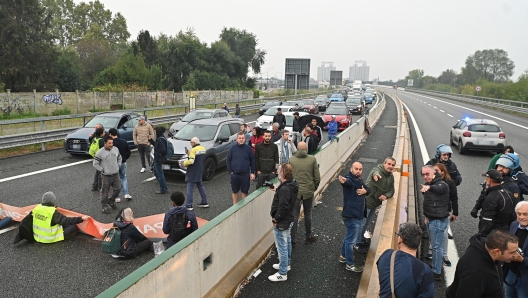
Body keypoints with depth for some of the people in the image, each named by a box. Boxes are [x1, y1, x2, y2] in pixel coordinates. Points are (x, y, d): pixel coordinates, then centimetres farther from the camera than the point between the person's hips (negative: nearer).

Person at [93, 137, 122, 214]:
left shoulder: (116, 149, 3)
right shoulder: (100, 152, -13)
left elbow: (119, 158, 19)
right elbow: (95, 164, -8)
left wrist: (118, 166, 8)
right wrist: (102, 170, -11)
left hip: (116, 174, 5)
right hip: (106, 176, -5)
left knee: (117, 189, 10)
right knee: (105, 192, 6)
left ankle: (111, 201, 33)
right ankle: (105, 206, 21)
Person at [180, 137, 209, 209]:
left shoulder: (194, 150, -17)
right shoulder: (203, 149, 9)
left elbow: (191, 161, -25)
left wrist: (183, 164, -11)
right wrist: (189, 153, 11)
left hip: (193, 173, -8)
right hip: (200, 172, 8)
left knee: (190, 188, -3)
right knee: (200, 186, 20)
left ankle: (189, 205, -2)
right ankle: (204, 202, 25)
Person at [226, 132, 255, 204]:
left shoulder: (248, 148, -1)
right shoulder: (232, 148, 0)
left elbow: (252, 161, 4)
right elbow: (228, 160, 5)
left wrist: (252, 172, 0)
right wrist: (230, 171, -2)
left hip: (245, 174, 0)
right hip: (234, 174, 1)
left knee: (245, 192, 7)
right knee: (235, 192, 12)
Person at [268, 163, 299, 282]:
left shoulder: (285, 189, -30)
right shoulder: (291, 184, 0)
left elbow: (283, 207, -31)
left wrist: (275, 219, -19)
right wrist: (277, 190, 6)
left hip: (281, 223, -10)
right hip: (288, 220, 10)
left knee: (282, 247, 1)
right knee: (287, 243, 25)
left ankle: (282, 274, 13)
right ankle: (286, 264, 44)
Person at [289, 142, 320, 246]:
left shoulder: (291, 160, -7)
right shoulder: (312, 159, -7)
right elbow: (317, 177, -5)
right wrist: (314, 187, 12)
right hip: (309, 191, 0)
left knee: (294, 215, 9)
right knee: (308, 214, 16)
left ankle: (292, 239, 13)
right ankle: (309, 237, 29)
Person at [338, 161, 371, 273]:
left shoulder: (359, 180, 9)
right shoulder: (349, 179, -20)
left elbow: (368, 190, 11)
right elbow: (347, 182, -44)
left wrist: (365, 190, -13)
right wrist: (343, 181, -69)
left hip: (357, 214, 10)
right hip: (351, 216, -10)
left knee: (349, 237, 24)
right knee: (351, 240, 2)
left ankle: (343, 256, 41)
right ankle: (350, 264, 15)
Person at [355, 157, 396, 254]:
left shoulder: (391, 177, 3)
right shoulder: (377, 170, -22)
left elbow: (391, 190, 5)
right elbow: (375, 172, -47)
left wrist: (386, 196, -18)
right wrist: (376, 175, -72)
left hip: (374, 204, 8)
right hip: (366, 202, -8)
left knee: (368, 223, 24)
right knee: (361, 223, 3)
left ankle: (361, 238, 46)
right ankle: (357, 244, 20)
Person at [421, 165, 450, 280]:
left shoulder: (441, 185, -19)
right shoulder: (428, 185, 8)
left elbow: (438, 189, -46)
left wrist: (429, 187, -66)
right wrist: (427, 216, 14)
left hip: (439, 220, -9)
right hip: (431, 219, 9)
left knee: (436, 246, -3)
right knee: (433, 244, 20)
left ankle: (437, 273, 6)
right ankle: (435, 267, 35)